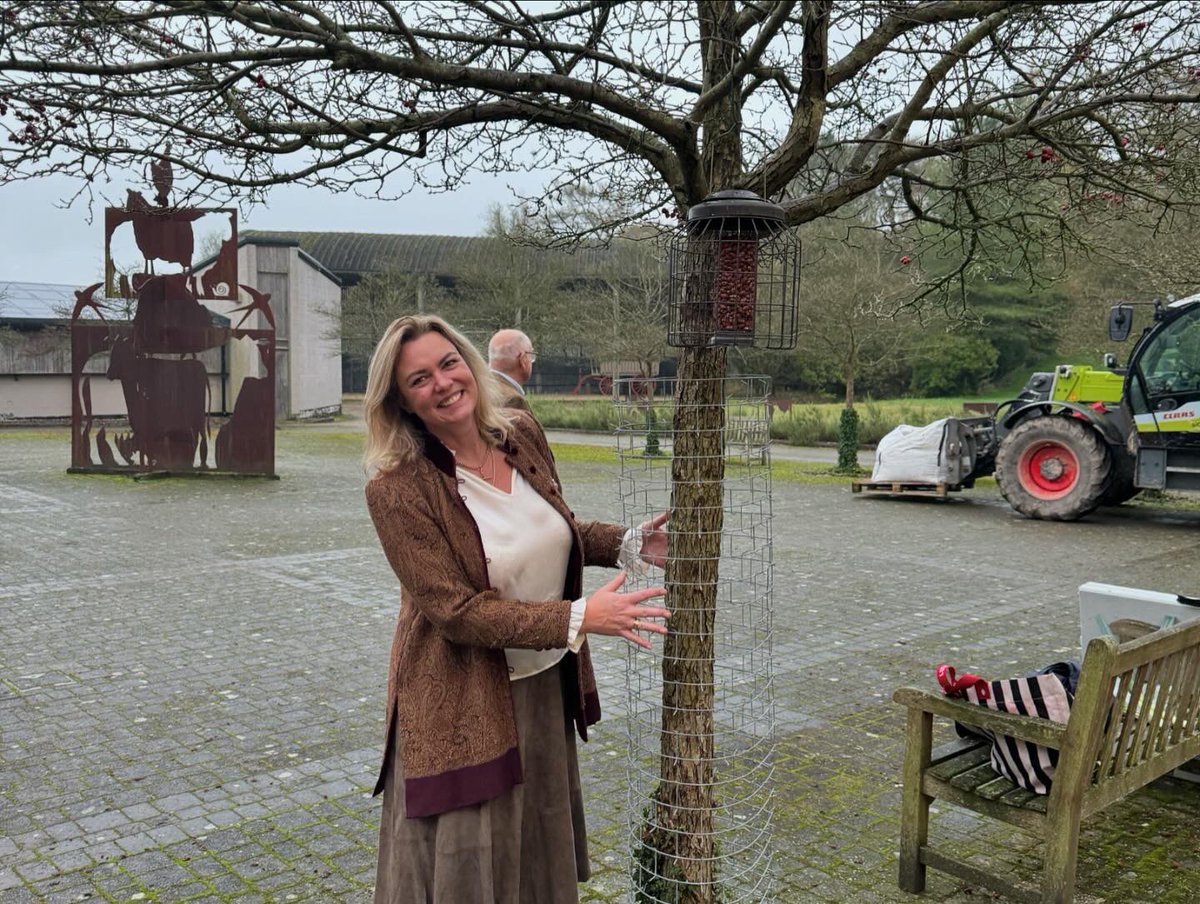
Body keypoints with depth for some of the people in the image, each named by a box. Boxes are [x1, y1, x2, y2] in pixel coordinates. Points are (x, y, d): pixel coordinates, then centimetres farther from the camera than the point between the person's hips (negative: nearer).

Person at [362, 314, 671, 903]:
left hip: (545, 689, 6)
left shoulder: (522, 435, -4)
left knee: (541, 854, 23)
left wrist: (630, 544, -4)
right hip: (464, 705, -5)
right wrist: (579, 618, -28)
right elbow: (455, 610, -23)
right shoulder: (396, 489, -21)